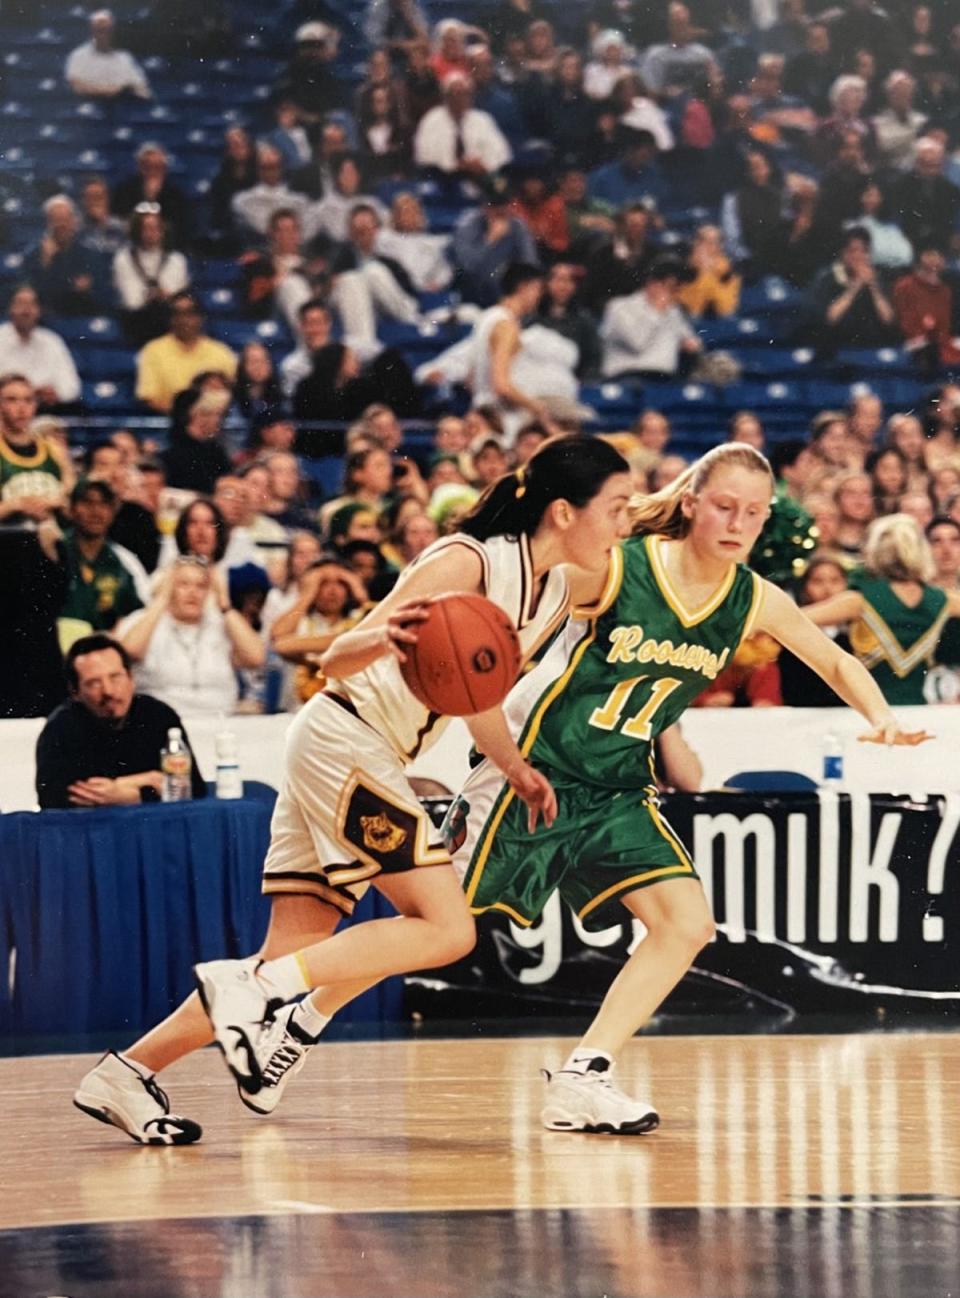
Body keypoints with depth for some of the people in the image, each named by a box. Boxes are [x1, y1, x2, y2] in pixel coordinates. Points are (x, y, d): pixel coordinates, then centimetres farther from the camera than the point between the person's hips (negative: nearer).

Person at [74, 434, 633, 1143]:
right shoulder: (468, 562, -16)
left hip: (366, 762, 9)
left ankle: (125, 1074, 3)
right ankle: (254, 985, -15)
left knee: (297, 955, 3)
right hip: (343, 743, -9)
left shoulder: (554, 594, 9)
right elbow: (335, 662, -18)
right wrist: (383, 638, -39)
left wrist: (519, 771, 12)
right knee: (447, 929, -15)